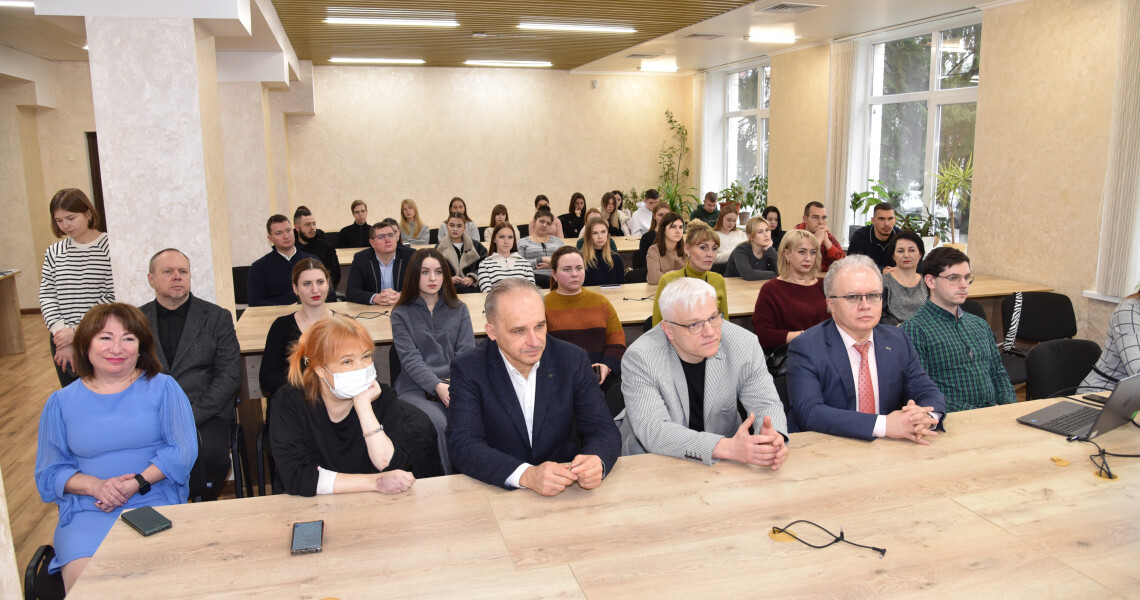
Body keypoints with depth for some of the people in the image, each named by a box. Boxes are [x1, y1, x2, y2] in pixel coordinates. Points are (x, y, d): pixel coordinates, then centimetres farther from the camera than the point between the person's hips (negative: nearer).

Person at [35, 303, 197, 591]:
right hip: (86, 511, 2)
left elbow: (183, 451, -1)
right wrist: (95, 485, -8)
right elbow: (49, 473, 12)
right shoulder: (61, 402, 13)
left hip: (155, 504, -1)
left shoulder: (163, 388, 7)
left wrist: (135, 484, -13)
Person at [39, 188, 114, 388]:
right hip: (62, 342, 4)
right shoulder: (54, 252, 8)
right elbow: (47, 296, 5)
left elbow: (111, 298, -11)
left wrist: (75, 331, -12)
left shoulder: (109, 248, -7)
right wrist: (62, 338, -7)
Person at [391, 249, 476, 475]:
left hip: (456, 386, 2)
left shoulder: (459, 310, 16)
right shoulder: (401, 314, 9)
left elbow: (467, 352, 6)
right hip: (416, 389, -1)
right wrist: (438, 386, -19)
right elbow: (410, 358, -3)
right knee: (438, 423, -33)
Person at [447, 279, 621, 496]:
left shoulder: (573, 360, -2)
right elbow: (463, 446, -15)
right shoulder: (468, 370, -7)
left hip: (568, 494, 2)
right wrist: (526, 475, -31)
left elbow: (605, 430, -3)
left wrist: (595, 462, -27)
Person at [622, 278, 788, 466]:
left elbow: (765, 403, -4)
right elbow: (652, 430, -27)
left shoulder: (743, 343, -8)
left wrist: (773, 436, -29)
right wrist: (726, 447, -38)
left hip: (727, 465, 2)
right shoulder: (640, 359, -19)